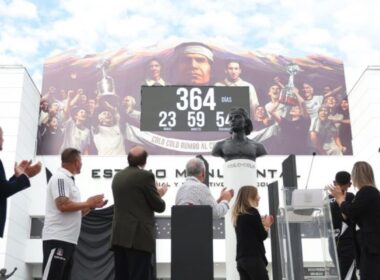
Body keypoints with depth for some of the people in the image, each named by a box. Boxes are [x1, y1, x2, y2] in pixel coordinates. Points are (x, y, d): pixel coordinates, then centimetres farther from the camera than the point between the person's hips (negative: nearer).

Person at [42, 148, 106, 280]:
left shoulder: (68, 180, 19)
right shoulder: (60, 178, -9)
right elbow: (63, 205, -22)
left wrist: (91, 205, 9)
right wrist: (88, 203, -10)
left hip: (68, 239, 10)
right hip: (57, 239, -10)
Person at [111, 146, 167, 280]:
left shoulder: (118, 176, 12)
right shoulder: (145, 176, -9)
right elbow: (159, 207, -7)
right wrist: (160, 194, 15)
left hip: (119, 235, 7)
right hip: (139, 236, -7)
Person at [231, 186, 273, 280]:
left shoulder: (238, 215, 15)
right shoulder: (253, 212, -7)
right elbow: (262, 236, -5)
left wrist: (262, 224, 16)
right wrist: (267, 225, 12)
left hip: (241, 258, 8)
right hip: (254, 257, -8)